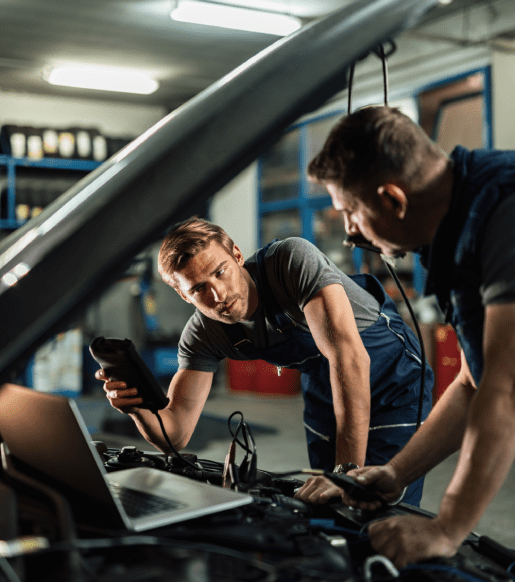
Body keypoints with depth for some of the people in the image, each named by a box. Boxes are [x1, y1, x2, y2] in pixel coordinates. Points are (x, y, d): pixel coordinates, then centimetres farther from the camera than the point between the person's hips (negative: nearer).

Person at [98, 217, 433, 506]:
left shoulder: (293, 260, -33)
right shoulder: (204, 335, -16)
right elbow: (175, 436, -16)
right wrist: (140, 407, -39)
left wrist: (350, 469, -46)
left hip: (394, 376, -5)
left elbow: (349, 357, -42)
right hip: (323, 387, 5)